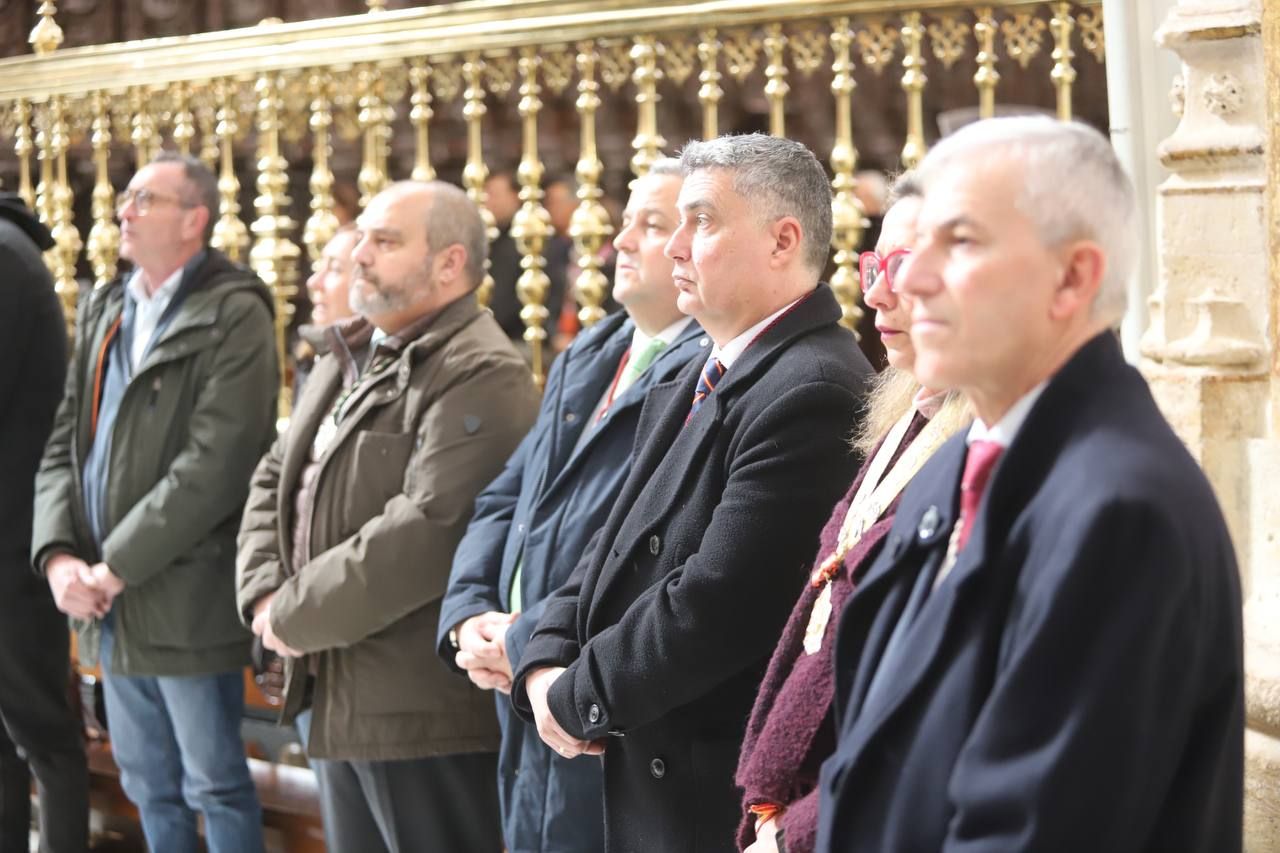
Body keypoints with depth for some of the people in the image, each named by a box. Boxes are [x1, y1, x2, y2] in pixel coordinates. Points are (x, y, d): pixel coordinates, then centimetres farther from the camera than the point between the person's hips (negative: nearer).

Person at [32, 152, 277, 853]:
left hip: (186, 603, -7)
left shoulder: (234, 316, -10)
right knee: (148, 789, 16)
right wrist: (59, 553, -6)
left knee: (215, 787, 3)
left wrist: (115, 565, -17)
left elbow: (215, 464, -19)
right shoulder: (103, 312, 13)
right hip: (109, 609, 7)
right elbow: (63, 444, 10)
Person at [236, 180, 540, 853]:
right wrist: (264, 591, -1)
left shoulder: (482, 378, -16)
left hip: (423, 713, -9)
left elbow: (425, 532, -26)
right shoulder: (348, 359, 16)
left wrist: (296, 616, -16)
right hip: (334, 697, 9)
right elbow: (275, 479, 18)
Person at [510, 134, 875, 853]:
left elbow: (715, 605, -25)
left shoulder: (811, 393, -21)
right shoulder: (692, 386, 12)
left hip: (723, 794, -9)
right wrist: (546, 664, -4)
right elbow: (618, 545, 13)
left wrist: (577, 698, -13)